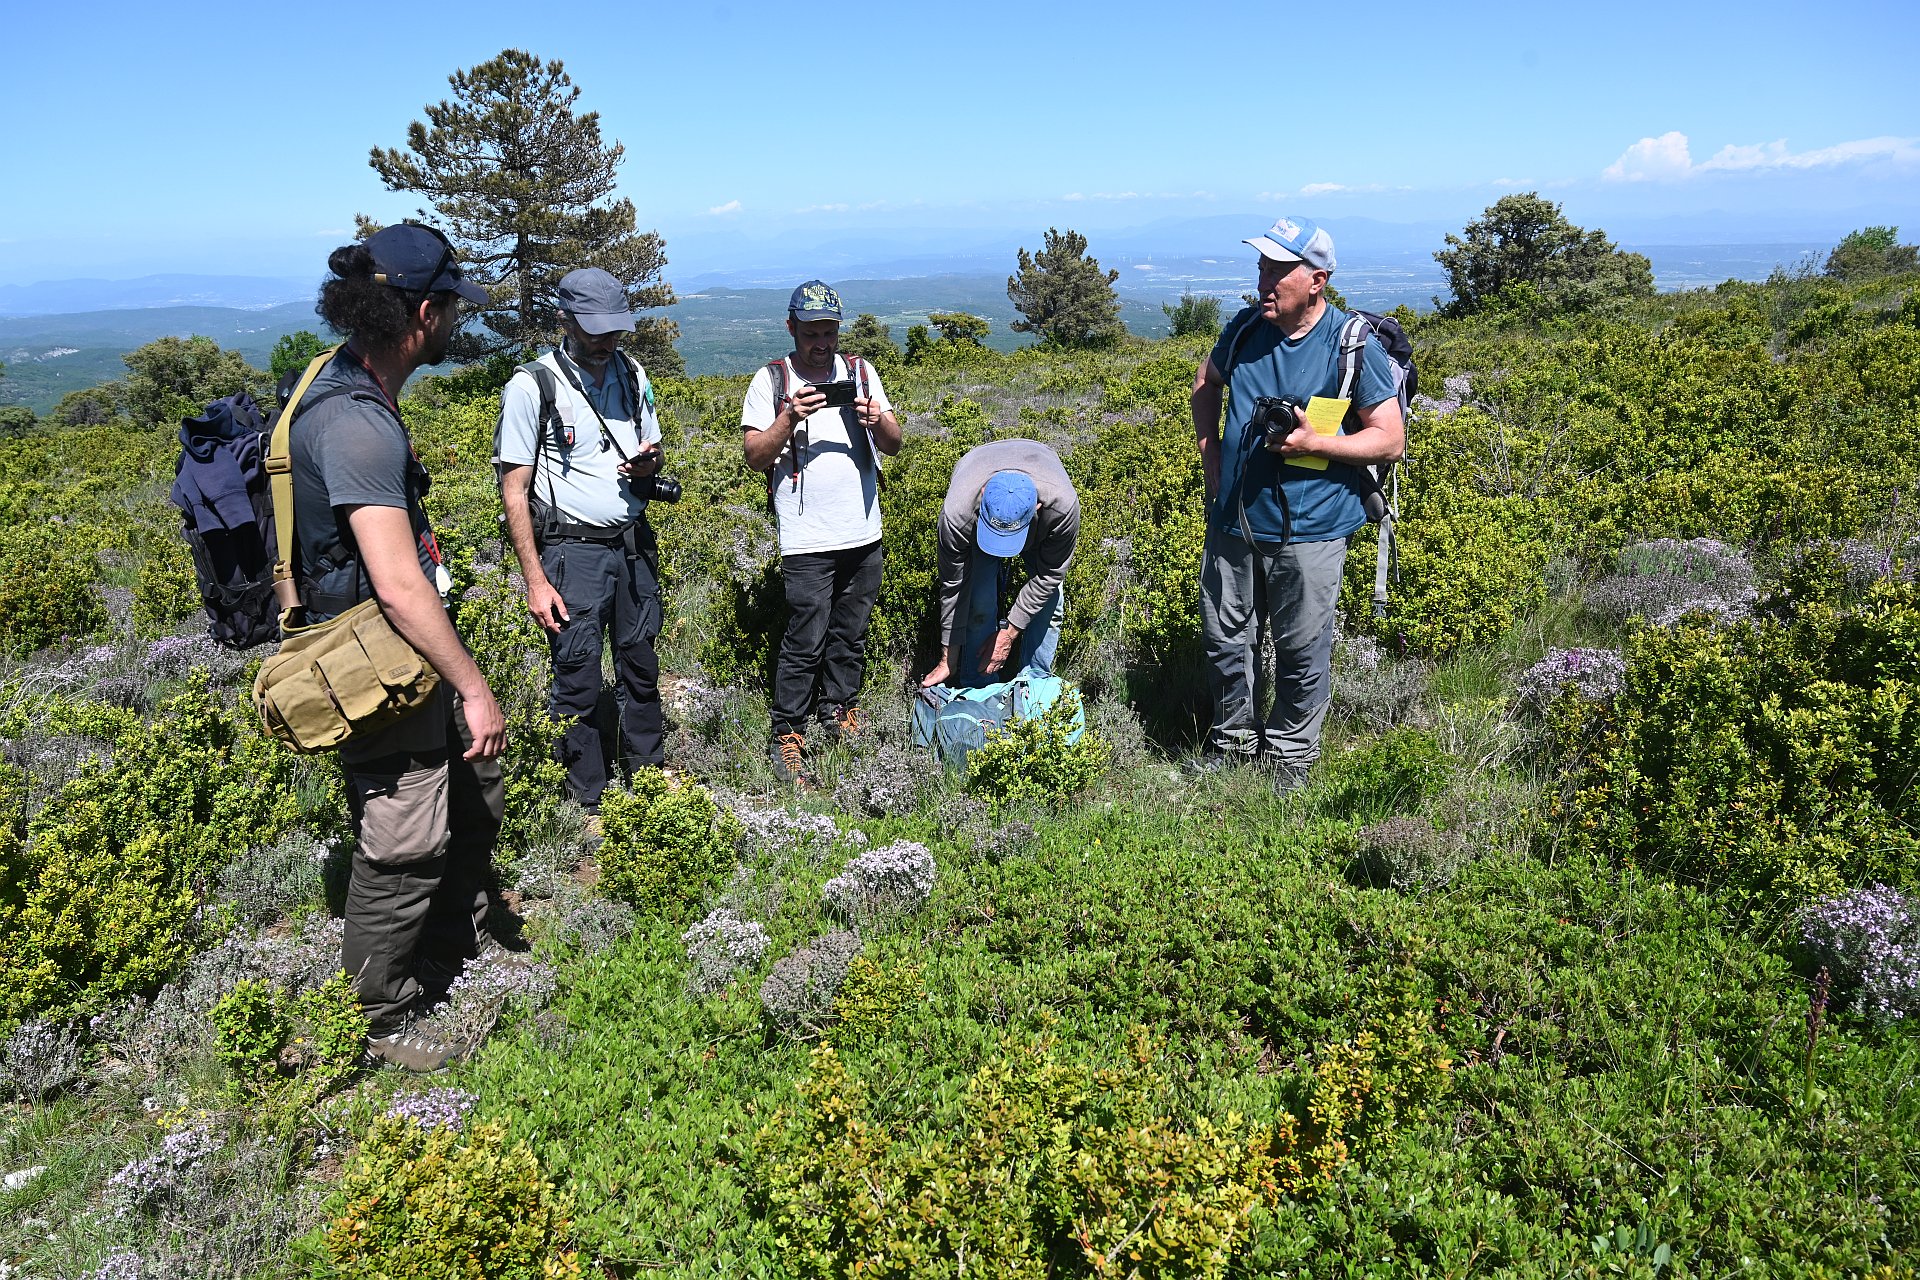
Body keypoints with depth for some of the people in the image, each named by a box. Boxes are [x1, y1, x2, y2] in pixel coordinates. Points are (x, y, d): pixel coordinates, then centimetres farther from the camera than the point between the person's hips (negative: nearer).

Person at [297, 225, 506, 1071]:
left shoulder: (358, 390, 6)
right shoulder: (356, 423, -27)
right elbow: (399, 588, -30)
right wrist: (474, 689, -22)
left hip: (413, 656, 11)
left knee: (474, 803, 22)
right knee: (406, 851, 2)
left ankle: (457, 958, 42)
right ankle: (377, 1023, 23)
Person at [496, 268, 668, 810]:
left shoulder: (632, 375, 6)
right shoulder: (532, 385, -10)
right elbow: (514, 490, -9)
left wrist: (647, 465, -8)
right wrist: (535, 580, -14)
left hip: (633, 544, 5)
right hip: (573, 551, -5)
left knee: (641, 664, 15)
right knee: (578, 681, 2)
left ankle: (649, 765, 34)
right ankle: (589, 800, 17)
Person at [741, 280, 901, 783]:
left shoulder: (861, 372, 9)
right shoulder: (771, 381, -1)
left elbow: (893, 445, 7)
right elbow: (755, 456, -6)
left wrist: (876, 420, -15)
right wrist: (790, 418, -21)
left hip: (864, 533, 4)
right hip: (806, 539, -4)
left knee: (851, 633, 15)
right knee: (805, 642, -4)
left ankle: (840, 709, 33)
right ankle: (786, 735, 7)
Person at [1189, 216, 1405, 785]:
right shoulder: (1245, 327, 2)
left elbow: (1391, 440, -9)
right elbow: (1206, 385, 23)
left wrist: (1314, 444, -21)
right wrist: (1209, 451, 9)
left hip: (1308, 530, -4)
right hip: (1233, 519, 5)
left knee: (1301, 649, 8)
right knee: (1224, 637, 15)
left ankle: (1290, 749, 29)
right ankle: (1232, 735, 36)